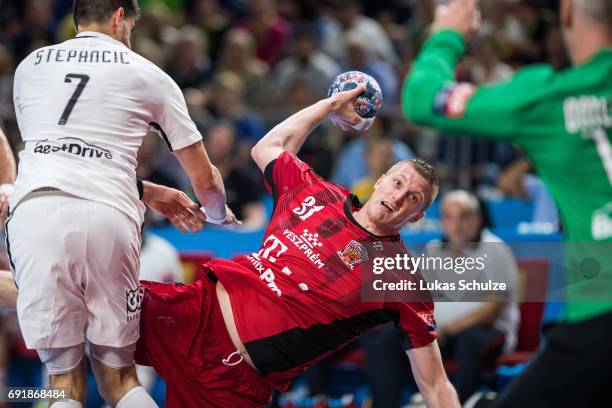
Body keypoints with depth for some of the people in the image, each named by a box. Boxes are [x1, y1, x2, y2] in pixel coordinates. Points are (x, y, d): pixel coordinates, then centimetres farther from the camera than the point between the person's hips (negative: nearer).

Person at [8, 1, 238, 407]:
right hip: (108, 218, -1)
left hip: (34, 209, 1)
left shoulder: (29, 66, 24)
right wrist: (220, 216, 47)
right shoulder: (149, 75, 18)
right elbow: (205, 179, 23)